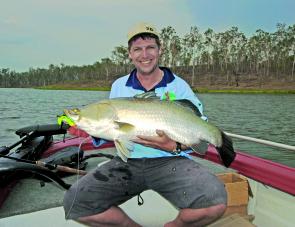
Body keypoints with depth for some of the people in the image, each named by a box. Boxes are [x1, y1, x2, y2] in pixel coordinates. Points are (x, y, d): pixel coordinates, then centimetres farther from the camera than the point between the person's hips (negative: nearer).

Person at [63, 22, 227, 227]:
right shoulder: (119, 86, 11)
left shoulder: (179, 86, 2)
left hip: (170, 161, -2)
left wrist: (175, 147, -20)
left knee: (215, 203, -28)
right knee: (74, 202, -17)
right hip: (127, 162, 3)